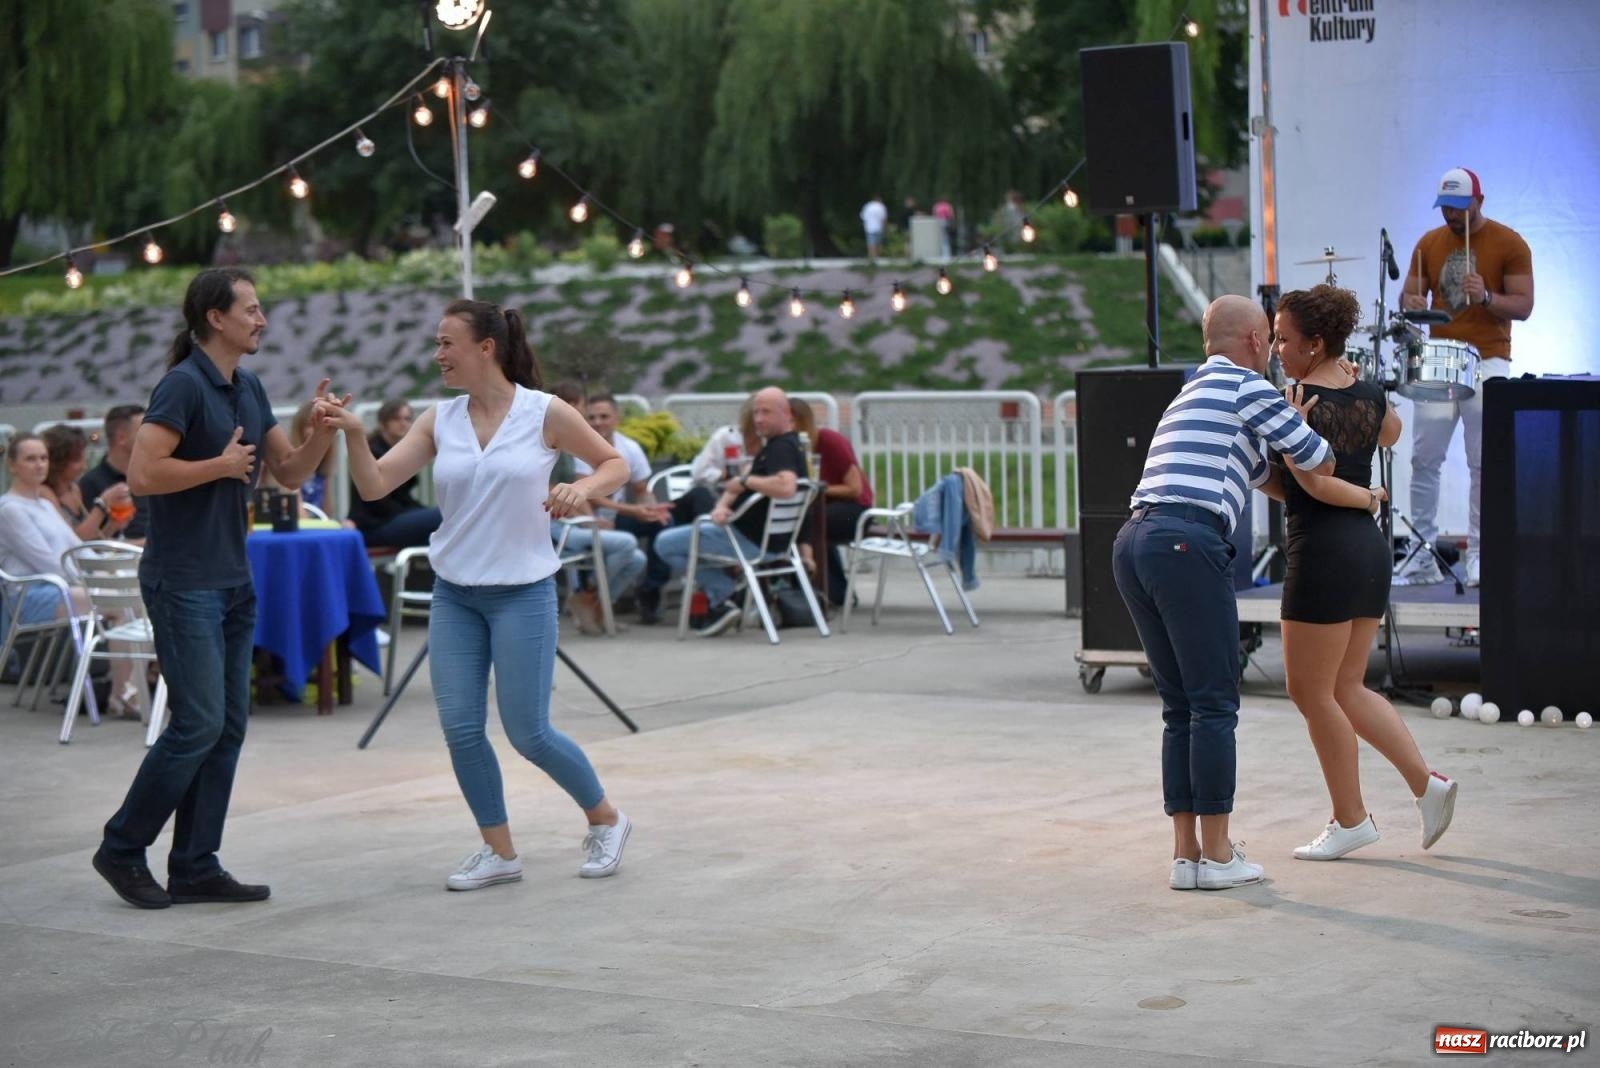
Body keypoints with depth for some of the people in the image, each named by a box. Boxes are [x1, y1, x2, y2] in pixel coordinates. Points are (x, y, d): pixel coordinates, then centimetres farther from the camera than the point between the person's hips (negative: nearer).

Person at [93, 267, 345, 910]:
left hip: (232, 581, 9)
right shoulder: (184, 386, -14)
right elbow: (142, 474, -22)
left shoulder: (248, 389, 13)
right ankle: (122, 849, 6)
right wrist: (221, 466, -15)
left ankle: (194, 867, 12)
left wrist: (324, 431, 0)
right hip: (183, 584, -9)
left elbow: (290, 471, 17)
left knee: (228, 725, 7)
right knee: (198, 724, -9)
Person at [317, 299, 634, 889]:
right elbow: (374, 485, -4)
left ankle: (606, 820, 21)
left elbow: (615, 464, 3)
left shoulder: (545, 413, -7)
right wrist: (352, 434, -21)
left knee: (528, 732, -3)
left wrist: (582, 488, -17)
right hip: (454, 594, 4)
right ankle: (499, 851, 15)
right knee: (460, 729, -1)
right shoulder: (439, 420, 2)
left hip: (523, 592, -4)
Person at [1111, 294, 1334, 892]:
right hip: (1187, 541, -8)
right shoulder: (1245, 384, 5)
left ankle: (1185, 853, 11)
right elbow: (1315, 460, 9)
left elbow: (1259, 471, 40)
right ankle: (1216, 855, 1)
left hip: (1132, 542, 8)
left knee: (1181, 708, 12)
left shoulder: (1191, 396, 31)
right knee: (1214, 705, -1)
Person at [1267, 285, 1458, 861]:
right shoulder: (1371, 395, 8)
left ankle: (1350, 819, 12)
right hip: (1370, 549, 8)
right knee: (1346, 688, 17)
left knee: (1310, 691, 5)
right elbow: (1391, 433, 31)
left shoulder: (1297, 400, -14)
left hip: (1323, 554, -8)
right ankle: (1427, 783, 9)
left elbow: (1311, 485, -19)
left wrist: (1367, 498, -3)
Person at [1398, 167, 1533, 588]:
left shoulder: (1509, 244, -1)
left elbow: (1523, 305, -5)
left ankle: (1478, 555, 2)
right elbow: (1409, 295, 14)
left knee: (1483, 463, -3)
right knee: (1424, 458, -1)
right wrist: (1412, 304, -10)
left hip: (1487, 362, -4)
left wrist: (1486, 297, -23)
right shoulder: (1429, 244, 10)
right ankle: (1424, 553, 5)